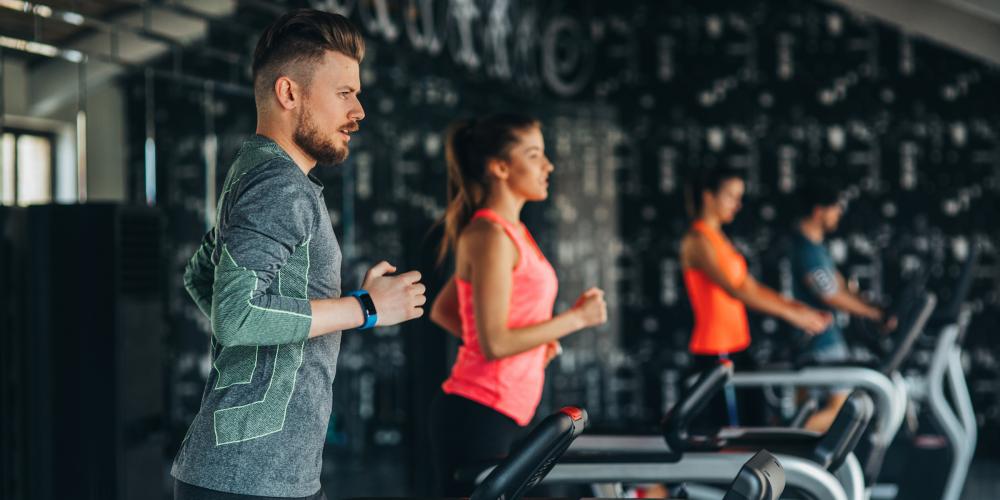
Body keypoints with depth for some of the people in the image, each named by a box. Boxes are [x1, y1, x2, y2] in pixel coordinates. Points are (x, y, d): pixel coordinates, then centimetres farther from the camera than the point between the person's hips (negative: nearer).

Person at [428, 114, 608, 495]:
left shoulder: (510, 232, 14)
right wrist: (576, 318, -12)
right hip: (479, 417, -10)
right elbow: (494, 343, -20)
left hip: (504, 417, 10)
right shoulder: (491, 235, -14)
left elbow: (441, 312, 21)